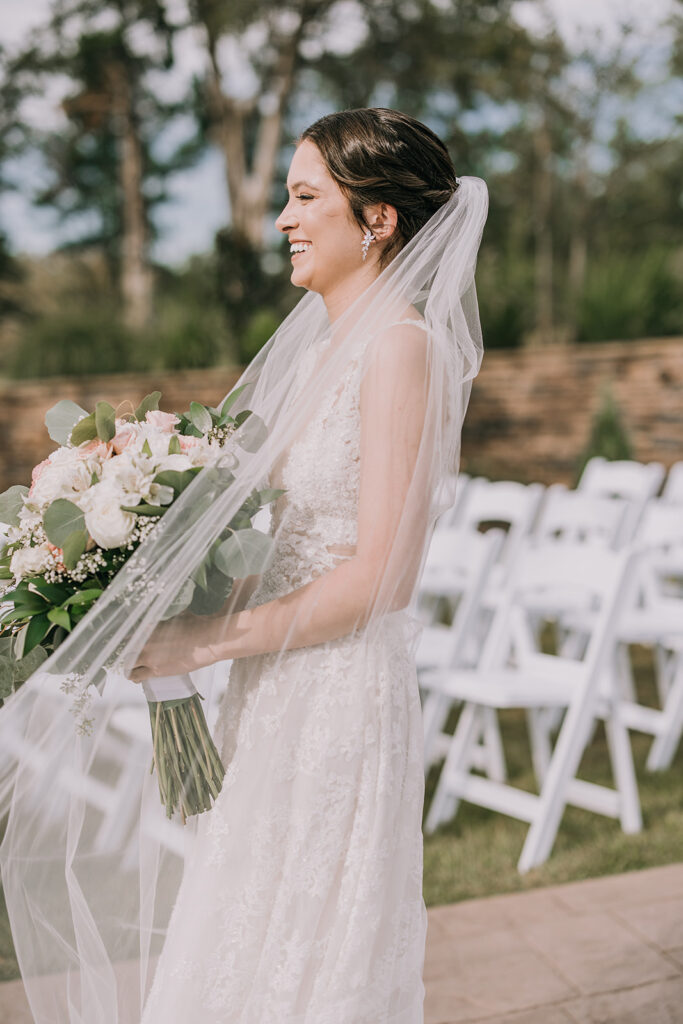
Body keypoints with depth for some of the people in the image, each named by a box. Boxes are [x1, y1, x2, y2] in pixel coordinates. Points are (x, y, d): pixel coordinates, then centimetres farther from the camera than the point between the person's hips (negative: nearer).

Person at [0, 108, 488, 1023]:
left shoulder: (402, 345, -15)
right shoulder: (324, 340, 11)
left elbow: (382, 576, -20)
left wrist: (207, 640, -15)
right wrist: (182, 619, 3)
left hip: (339, 698, -8)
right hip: (279, 695, 8)